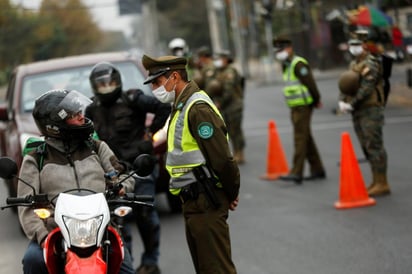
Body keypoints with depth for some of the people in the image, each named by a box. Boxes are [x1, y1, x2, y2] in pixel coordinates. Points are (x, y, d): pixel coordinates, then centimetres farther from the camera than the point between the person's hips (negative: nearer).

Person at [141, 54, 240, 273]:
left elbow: (221, 156, -21)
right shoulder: (181, 107, 16)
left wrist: (231, 194, -10)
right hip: (193, 200, 11)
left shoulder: (198, 108, -17)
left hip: (206, 203, -11)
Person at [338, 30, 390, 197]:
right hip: (358, 113, 9)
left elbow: (366, 89, -21)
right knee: (367, 147, 11)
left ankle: (382, 184, -6)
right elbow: (345, 86, 12)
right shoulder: (354, 65, 17)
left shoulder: (370, 64, -12)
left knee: (374, 147, -9)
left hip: (371, 110, -9)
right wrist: (342, 101, -6)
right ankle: (376, 181, 17)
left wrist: (351, 104, -18)